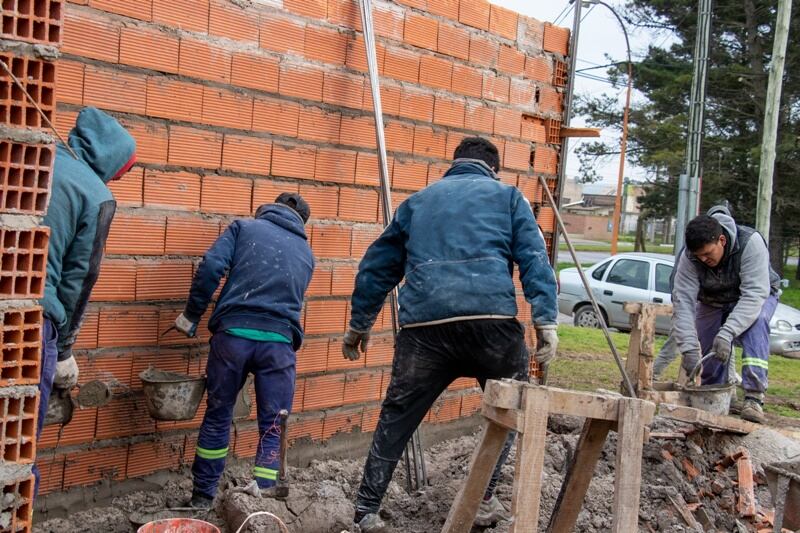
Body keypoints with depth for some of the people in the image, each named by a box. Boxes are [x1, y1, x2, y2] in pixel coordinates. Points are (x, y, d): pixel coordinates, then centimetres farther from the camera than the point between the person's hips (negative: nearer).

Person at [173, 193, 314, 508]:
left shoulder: (244, 227, 12)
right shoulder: (306, 252, 20)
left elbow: (210, 267, -3)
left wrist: (191, 315, 4)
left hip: (233, 334, 0)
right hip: (279, 341, 1)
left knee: (217, 418, 14)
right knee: (273, 426, 10)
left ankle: (202, 498, 25)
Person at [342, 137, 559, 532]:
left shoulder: (418, 201, 27)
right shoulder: (507, 195, 19)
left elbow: (377, 265, 28)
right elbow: (534, 259, 4)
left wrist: (359, 324, 35)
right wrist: (545, 321, -3)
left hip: (425, 327, 2)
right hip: (492, 319, -1)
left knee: (395, 421, 14)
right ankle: (483, 499, 23)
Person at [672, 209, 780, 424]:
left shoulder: (750, 243, -37)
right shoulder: (689, 257, -27)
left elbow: (754, 295, -42)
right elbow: (683, 301, -31)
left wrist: (727, 333, -50)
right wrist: (689, 347, -41)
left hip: (756, 296, -3)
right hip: (713, 301, 3)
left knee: (755, 323, -33)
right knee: (710, 350, -7)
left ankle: (754, 398, -36)